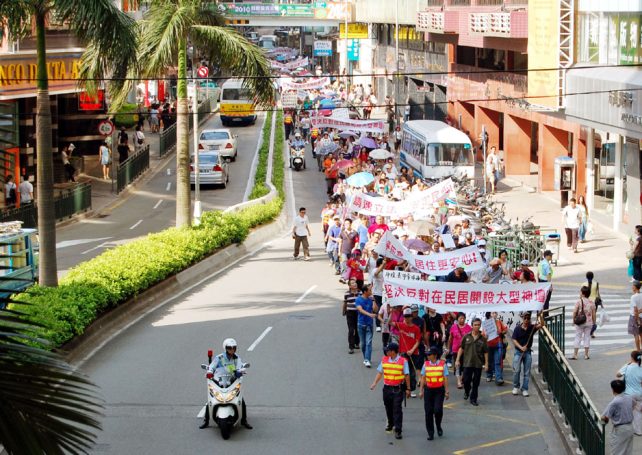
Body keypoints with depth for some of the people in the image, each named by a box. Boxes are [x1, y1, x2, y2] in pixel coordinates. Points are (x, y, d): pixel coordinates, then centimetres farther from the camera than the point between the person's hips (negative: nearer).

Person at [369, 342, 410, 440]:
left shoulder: (403, 361, -7)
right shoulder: (384, 360, 5)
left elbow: (406, 376, -4)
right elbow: (380, 372, 8)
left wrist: (408, 389, -3)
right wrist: (375, 383, -4)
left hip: (398, 389, -4)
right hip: (387, 388, 4)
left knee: (397, 409, -8)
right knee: (388, 407, 16)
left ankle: (398, 430, -6)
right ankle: (390, 424, 39)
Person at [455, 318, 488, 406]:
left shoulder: (482, 338, -1)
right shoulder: (466, 337, 1)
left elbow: (485, 352, 2)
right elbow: (461, 348, 6)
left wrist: (486, 363, 0)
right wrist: (458, 360, 3)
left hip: (478, 364, 0)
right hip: (467, 363, 0)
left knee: (476, 383, 5)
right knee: (466, 380, 2)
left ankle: (473, 399, 16)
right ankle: (467, 392, 33)